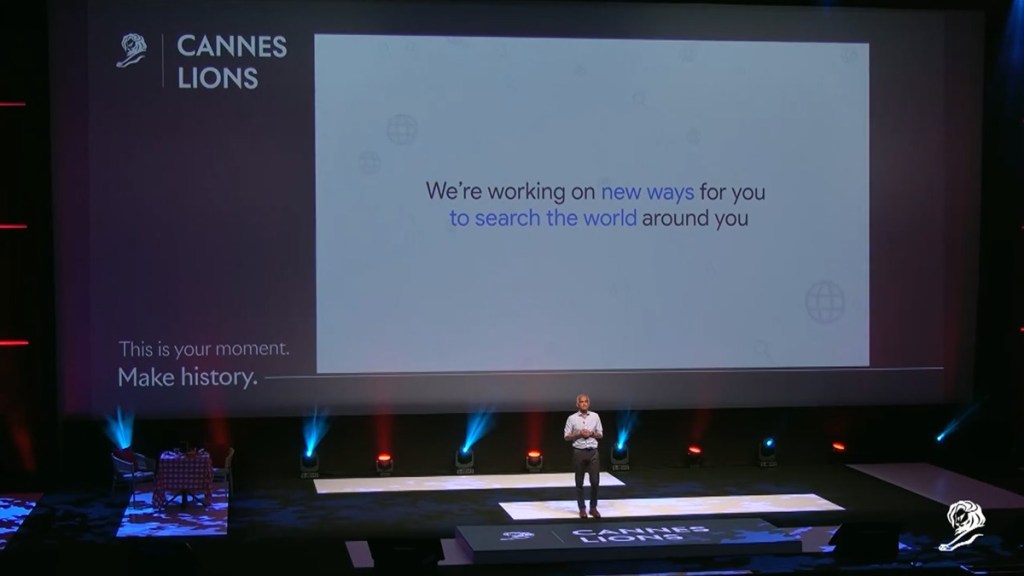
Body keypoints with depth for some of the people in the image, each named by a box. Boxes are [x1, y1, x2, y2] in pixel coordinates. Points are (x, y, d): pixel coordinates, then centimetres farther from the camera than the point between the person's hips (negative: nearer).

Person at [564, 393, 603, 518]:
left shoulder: (595, 416, 6)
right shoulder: (572, 418, 0)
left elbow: (600, 434, 9)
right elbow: (567, 437, 1)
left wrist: (591, 434, -10)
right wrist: (579, 434, -13)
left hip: (593, 452, 1)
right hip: (579, 452, -1)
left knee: (595, 481, -2)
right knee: (579, 482, 5)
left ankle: (593, 507, 11)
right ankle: (582, 509, 13)